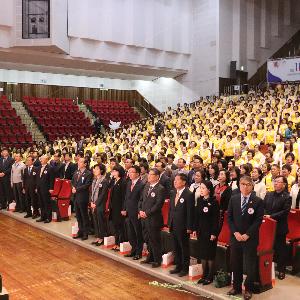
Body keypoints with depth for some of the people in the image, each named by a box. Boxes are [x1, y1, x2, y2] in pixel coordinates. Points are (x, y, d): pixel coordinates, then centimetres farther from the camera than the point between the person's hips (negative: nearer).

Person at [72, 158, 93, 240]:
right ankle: (80, 231, 25)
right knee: (78, 215, 14)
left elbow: (86, 185, -18)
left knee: (84, 216, 3)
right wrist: (73, 187, -3)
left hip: (83, 197, -7)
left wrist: (77, 189, -16)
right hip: (76, 196, 7)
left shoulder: (88, 173, -11)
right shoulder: (76, 172, 13)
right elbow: (73, 182, 17)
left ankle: (85, 233, 12)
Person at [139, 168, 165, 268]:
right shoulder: (147, 186, 11)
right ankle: (150, 257, 32)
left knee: (155, 240, 3)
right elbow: (142, 200, 16)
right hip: (145, 218, 7)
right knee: (147, 239, 17)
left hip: (154, 219, -7)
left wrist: (147, 213, -16)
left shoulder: (160, 189, -13)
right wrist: (140, 210, 0)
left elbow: (158, 204, -18)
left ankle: (157, 260, 17)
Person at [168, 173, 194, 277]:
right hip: (173, 225, 7)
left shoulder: (189, 195, -15)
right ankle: (178, 266, 30)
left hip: (183, 227, -7)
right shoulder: (173, 193, 8)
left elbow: (190, 212, -15)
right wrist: (169, 223, 10)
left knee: (184, 247, 7)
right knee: (176, 247, 16)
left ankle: (185, 268, 21)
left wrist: (189, 227, -15)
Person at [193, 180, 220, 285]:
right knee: (202, 254, 11)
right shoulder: (199, 200, 4)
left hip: (210, 231, -6)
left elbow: (216, 219, -13)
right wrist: (195, 229, 5)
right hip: (201, 230, 6)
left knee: (210, 254, 4)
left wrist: (214, 233, -15)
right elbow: (196, 216, 8)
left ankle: (210, 276, 16)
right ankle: (204, 275, 23)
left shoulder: (214, 202, -13)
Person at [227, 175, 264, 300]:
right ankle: (236, 287, 26)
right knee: (235, 263, 10)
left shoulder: (258, 201, -6)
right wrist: (235, 233, -9)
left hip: (250, 238, -3)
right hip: (235, 237, 3)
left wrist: (247, 235, -14)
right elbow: (229, 217, 3)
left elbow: (258, 220, -9)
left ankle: (248, 289, 21)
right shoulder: (233, 199, 4)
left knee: (250, 265, 5)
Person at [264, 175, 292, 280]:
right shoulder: (268, 195, 9)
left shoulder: (287, 197, -7)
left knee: (280, 249, 7)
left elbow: (285, 212, -16)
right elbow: (263, 207, 7)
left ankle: (281, 270, 20)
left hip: (280, 228, -4)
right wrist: (264, 215, -12)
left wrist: (271, 216, -19)